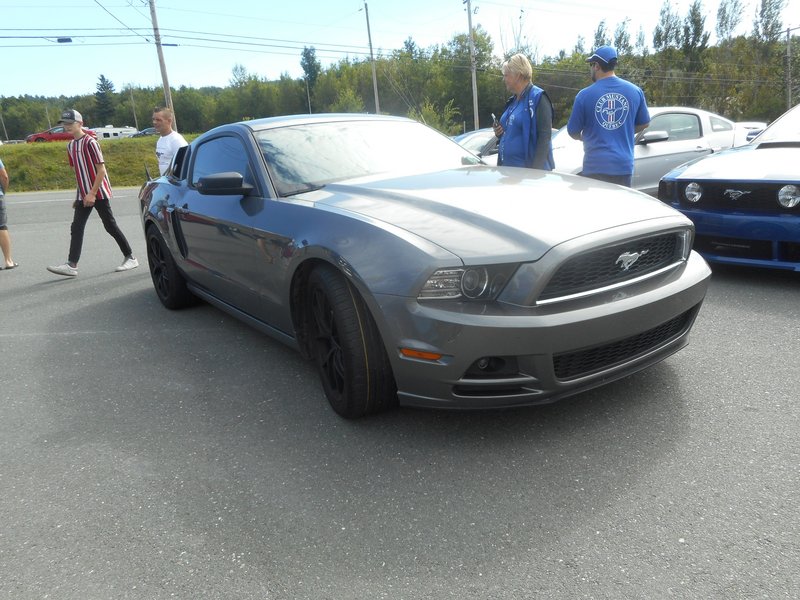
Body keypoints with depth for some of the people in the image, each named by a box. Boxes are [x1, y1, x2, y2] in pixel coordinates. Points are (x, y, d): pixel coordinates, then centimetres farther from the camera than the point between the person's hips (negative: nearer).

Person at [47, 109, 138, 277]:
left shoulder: (90, 143, -12)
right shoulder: (71, 146, 12)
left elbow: (101, 170, -15)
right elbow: (79, 172, 18)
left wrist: (92, 193, -19)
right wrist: (79, 195, 16)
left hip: (99, 193, -7)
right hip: (83, 195, 7)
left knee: (110, 225, -2)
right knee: (76, 228, 0)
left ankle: (130, 258, 10)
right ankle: (71, 265, -3)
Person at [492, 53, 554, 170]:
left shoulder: (537, 97, -10)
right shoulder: (513, 100, 15)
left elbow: (545, 136, -17)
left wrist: (535, 169, -23)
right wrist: (500, 132, 5)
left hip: (528, 170, -8)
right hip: (508, 167, 8)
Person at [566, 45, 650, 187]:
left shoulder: (584, 95, -7)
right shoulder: (635, 91, 3)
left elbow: (573, 132, 2)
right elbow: (644, 123, 16)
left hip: (595, 166, -3)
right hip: (624, 165, 3)